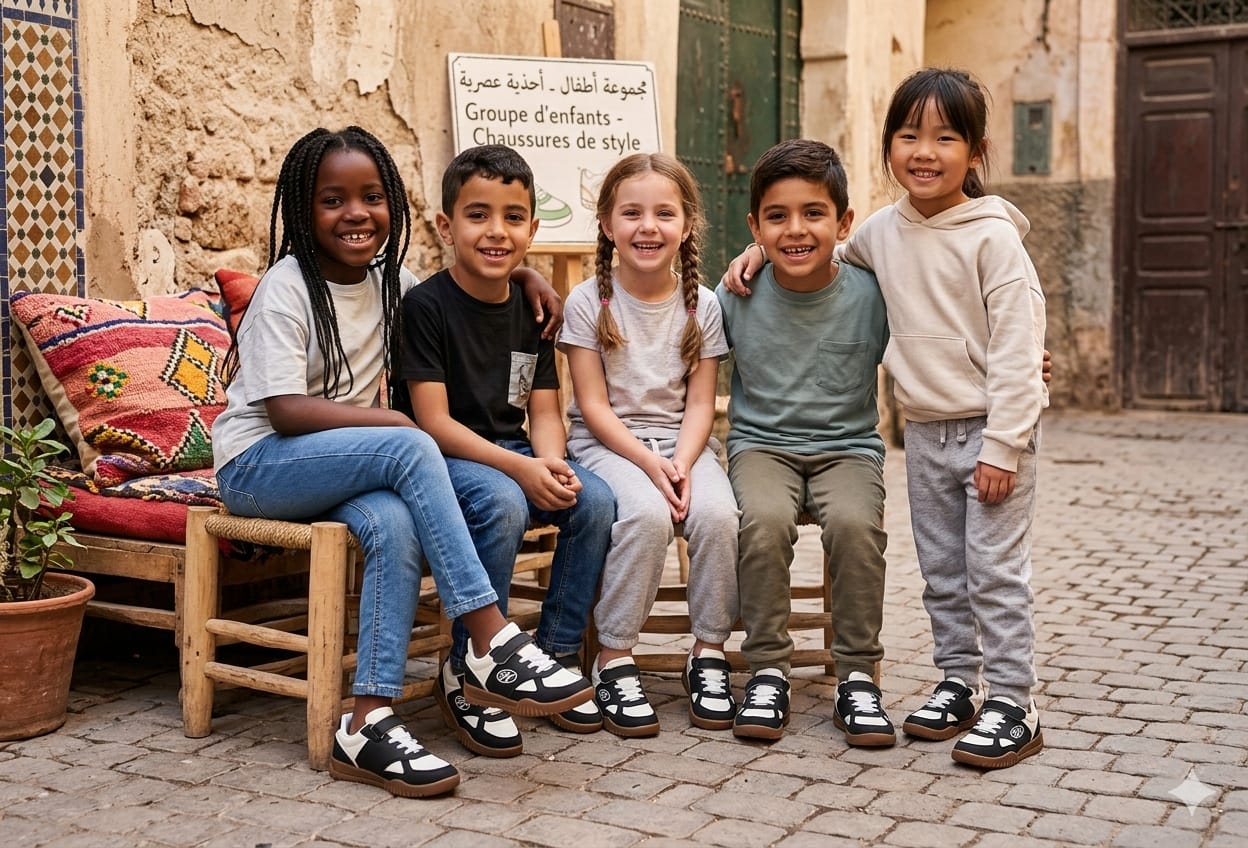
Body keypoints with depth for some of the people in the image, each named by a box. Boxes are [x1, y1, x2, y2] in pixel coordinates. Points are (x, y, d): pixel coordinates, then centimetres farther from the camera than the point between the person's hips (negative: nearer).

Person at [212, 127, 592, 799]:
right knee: (410, 449, -32)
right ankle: (494, 647, -32)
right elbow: (285, 410, -19)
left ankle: (368, 723, -31)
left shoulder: (392, 284, 8)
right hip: (258, 463, -5)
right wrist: (398, 423, -22)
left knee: (394, 525, -31)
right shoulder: (286, 288, -11)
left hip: (341, 466, 5)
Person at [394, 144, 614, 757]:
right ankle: (465, 676, -18)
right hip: (439, 458, -6)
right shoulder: (426, 305, -10)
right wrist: (518, 467, -26)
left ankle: (555, 657, -3)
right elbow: (434, 422, -15)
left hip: (513, 456, 6)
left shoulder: (531, 309, 8)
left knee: (595, 499, -19)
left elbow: (543, 411, 6)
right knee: (503, 504, -35)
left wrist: (549, 460, -17)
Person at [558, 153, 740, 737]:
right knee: (646, 513, -34)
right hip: (607, 441, -2)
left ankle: (709, 654, -10)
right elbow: (593, 405, -6)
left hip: (681, 440, 3)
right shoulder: (588, 301, -3)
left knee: (717, 513, -28)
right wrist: (648, 462, -20)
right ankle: (614, 661, -19)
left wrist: (681, 462, -17)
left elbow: (700, 403, 1)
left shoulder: (701, 304, 4)